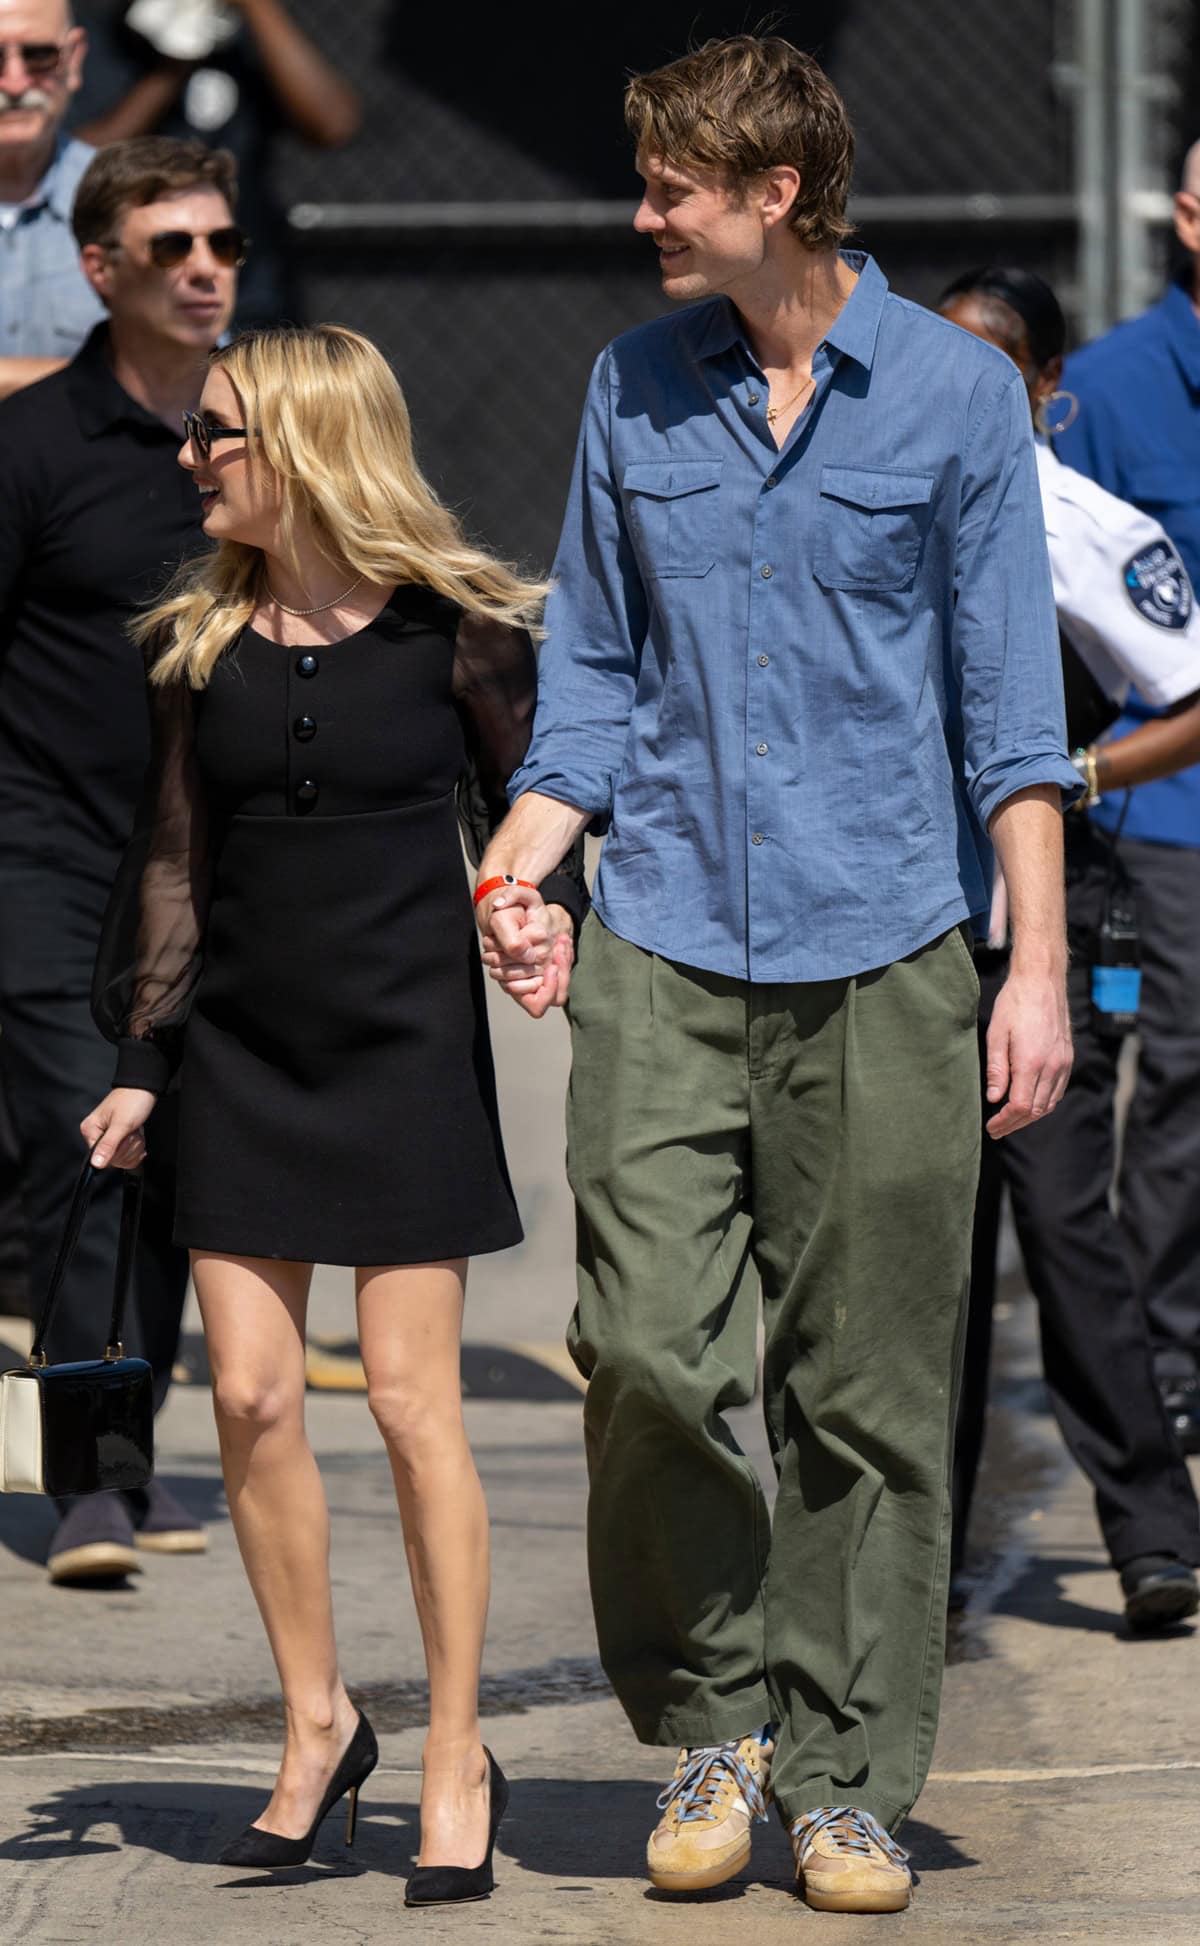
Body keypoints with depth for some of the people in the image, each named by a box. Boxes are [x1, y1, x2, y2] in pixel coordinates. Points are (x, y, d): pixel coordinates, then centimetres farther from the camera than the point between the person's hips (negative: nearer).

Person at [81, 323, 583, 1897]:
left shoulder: (451, 623, -6)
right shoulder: (198, 640, 4)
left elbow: (528, 805, 4)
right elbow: (172, 862, 8)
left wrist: (548, 918, -16)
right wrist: (139, 1059, 4)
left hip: (405, 1048, -4)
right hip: (244, 1053, 4)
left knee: (411, 1400, -3)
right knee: (251, 1395, 1)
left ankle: (457, 1759, 6)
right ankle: (316, 1723, 17)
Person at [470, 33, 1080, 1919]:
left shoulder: (957, 394, 0)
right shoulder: (636, 389, 9)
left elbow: (1012, 702, 1)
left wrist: (1039, 967, -4)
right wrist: (520, 862, 2)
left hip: (883, 954, -2)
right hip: (665, 942, 2)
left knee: (868, 1391, 2)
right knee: (645, 1345, -10)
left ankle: (845, 1777, 12)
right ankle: (716, 1713, 10)